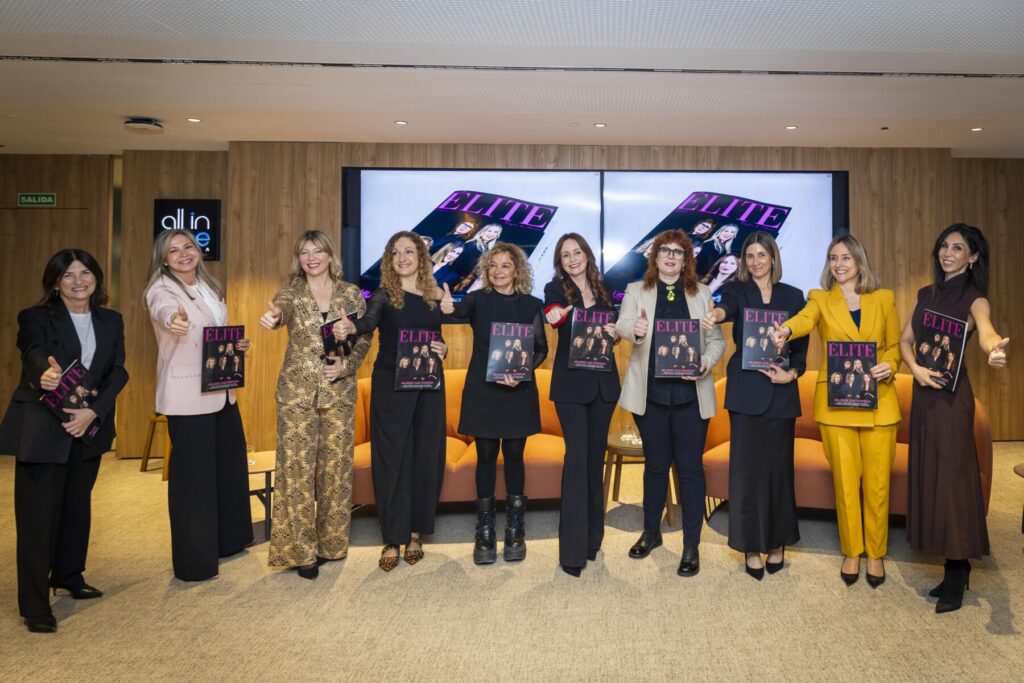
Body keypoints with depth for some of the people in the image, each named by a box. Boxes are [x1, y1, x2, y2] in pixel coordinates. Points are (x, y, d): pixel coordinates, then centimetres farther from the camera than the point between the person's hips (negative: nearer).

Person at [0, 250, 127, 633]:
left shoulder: (111, 322, 8)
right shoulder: (36, 319, -4)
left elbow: (118, 373, 0)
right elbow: (34, 356, -23)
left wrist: (94, 411, -15)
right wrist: (45, 375, -47)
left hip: (89, 429, 4)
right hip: (42, 430, -4)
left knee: (78, 507, 16)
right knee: (39, 516, -2)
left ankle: (69, 576, 36)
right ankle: (34, 606, 7)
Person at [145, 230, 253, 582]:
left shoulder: (210, 288, 12)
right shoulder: (161, 288, -10)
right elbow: (164, 308, -35)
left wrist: (237, 345, 0)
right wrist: (173, 319, -58)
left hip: (222, 392, 8)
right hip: (188, 397, -8)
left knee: (229, 467, 16)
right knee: (193, 476, -1)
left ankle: (227, 540, 35)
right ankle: (194, 561, 14)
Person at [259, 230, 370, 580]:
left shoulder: (351, 293, 4)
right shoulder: (290, 292, 0)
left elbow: (364, 339, 5)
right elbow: (280, 311, -23)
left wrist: (345, 366, -11)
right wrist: (273, 317, -46)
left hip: (339, 391, 1)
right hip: (297, 391, -1)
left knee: (335, 467, 8)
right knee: (298, 467, 1)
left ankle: (330, 542, 24)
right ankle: (300, 549, 13)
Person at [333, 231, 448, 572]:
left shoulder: (435, 297, 9)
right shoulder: (384, 294, -2)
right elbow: (370, 320, -23)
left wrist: (443, 349, -5)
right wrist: (351, 326, -45)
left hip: (428, 386, 3)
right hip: (390, 385, -3)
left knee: (426, 457, 6)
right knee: (392, 457, 0)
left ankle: (415, 533, 21)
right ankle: (393, 539, 11)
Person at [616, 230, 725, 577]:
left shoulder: (702, 293, 9)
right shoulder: (636, 290, 7)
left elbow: (717, 339, 5)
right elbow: (622, 324, -11)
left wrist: (705, 363, -15)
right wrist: (635, 329, -34)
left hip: (691, 393, 0)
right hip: (650, 392, 0)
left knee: (690, 467, 3)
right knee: (655, 464, 13)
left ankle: (692, 545, 15)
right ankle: (651, 532, 31)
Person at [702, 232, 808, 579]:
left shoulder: (793, 296, 11)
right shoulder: (737, 290, 5)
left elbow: (801, 347, 10)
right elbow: (729, 306, -20)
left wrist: (792, 373, -9)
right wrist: (715, 313, -43)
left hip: (781, 391, 2)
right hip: (746, 390, -2)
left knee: (778, 465, 7)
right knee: (747, 467, -2)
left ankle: (778, 542, 21)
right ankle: (752, 547, 9)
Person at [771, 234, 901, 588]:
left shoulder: (884, 298, 11)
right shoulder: (821, 299, 6)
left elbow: (895, 345, 13)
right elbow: (805, 318, -17)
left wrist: (890, 365, -10)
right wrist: (786, 329, -40)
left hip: (878, 402, 1)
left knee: (877, 482, 3)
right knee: (845, 481, 4)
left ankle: (875, 553, 21)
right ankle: (851, 552, 21)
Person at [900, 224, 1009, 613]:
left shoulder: (973, 298, -6)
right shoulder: (927, 294, 14)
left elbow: (986, 331, -27)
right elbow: (905, 339, 11)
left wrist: (995, 349, -50)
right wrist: (916, 368, -9)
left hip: (951, 395, -6)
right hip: (923, 392, 6)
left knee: (951, 477, -4)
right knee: (928, 477, 8)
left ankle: (957, 577, 6)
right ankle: (955, 569, 19)